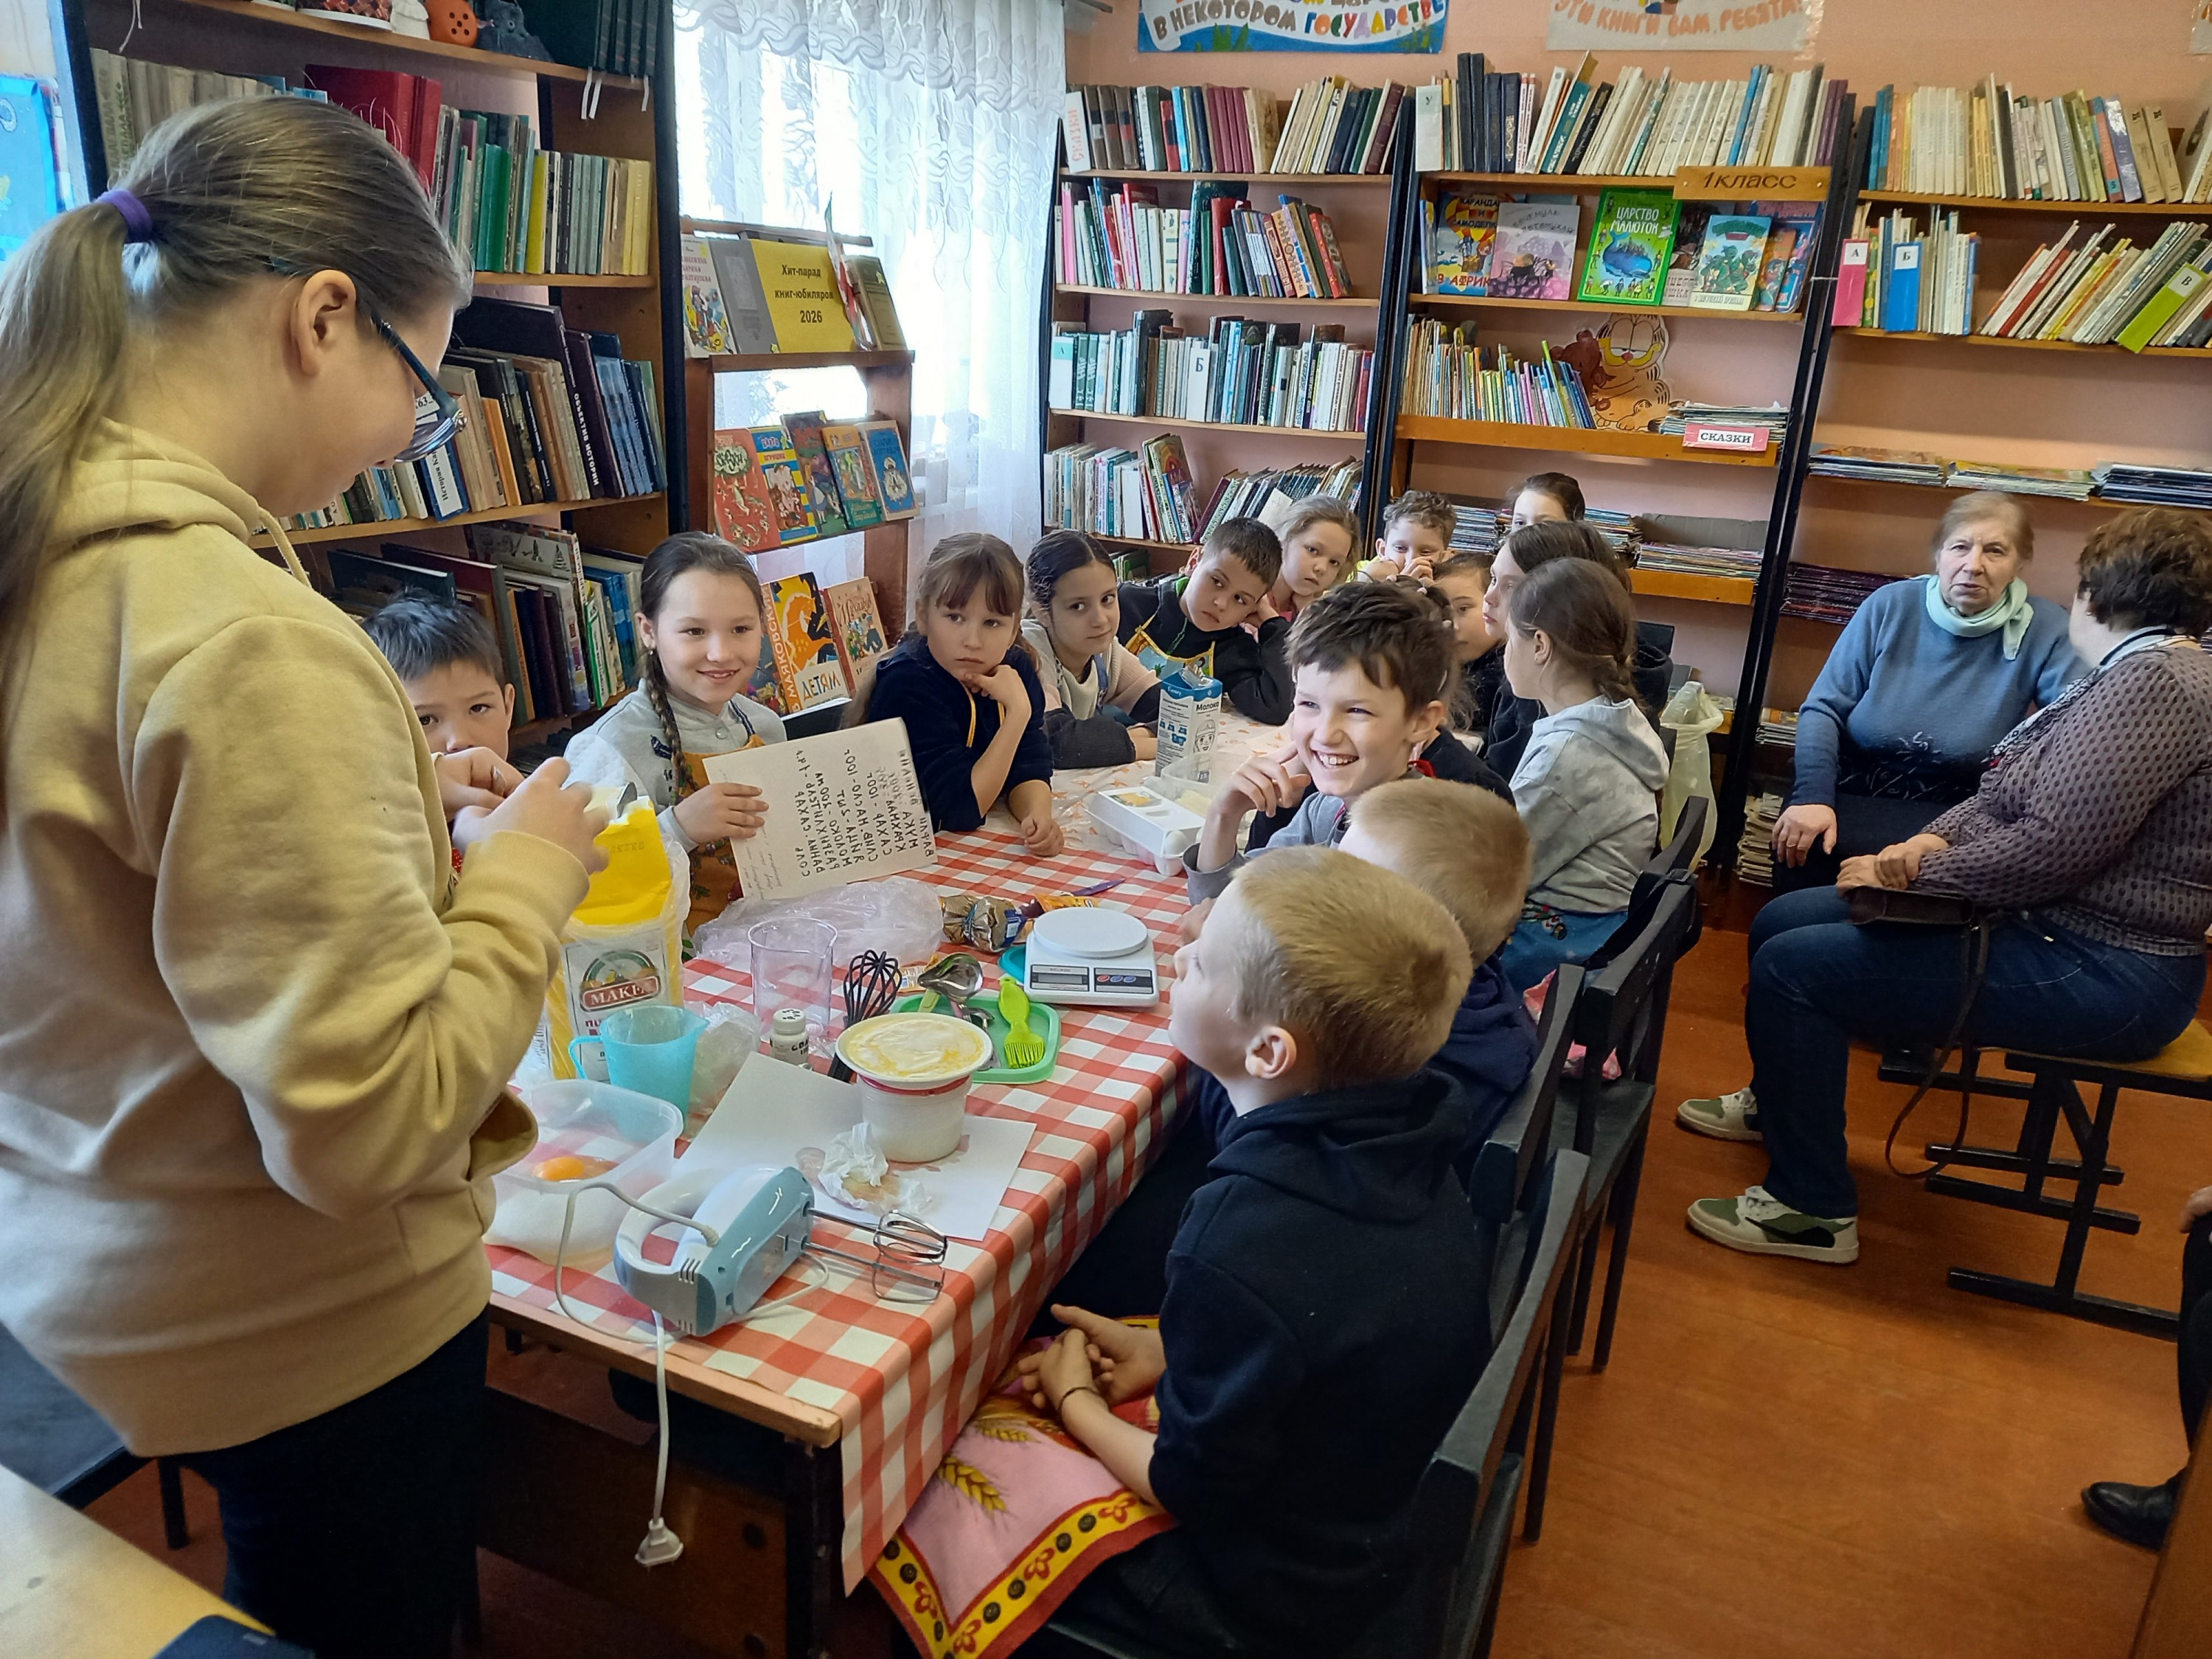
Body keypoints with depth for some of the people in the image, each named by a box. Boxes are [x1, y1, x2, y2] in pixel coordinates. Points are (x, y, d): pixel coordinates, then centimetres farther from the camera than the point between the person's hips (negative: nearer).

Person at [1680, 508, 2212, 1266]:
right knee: (1782, 920, 11)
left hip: (2102, 975, -11)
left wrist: (1913, 874, -16)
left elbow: (2051, 848, -27)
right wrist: (1932, 841, -7)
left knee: (1793, 966, -17)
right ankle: (1778, 1102, 35)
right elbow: (2006, 798, 12)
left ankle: (1811, 1210, -3)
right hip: (2052, 922, 11)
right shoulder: (2135, 673, 13)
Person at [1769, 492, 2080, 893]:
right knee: (1799, 847, -28)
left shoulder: (2044, 631, -3)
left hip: (1951, 818, 0)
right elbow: (1823, 709, -2)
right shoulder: (1890, 605, -1)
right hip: (1851, 796, 1)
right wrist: (1812, 798, -19)